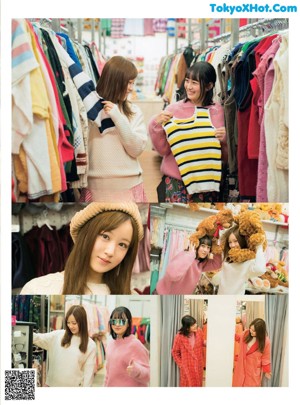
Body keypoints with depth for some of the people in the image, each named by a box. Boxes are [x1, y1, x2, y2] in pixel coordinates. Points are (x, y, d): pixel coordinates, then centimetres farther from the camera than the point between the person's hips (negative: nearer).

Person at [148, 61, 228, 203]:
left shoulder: (217, 111, 1)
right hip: (175, 183, -1)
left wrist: (224, 140, -11)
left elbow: (225, 156, 8)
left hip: (207, 183, 1)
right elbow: (163, 150, -2)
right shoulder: (174, 109, -2)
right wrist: (156, 126, -15)